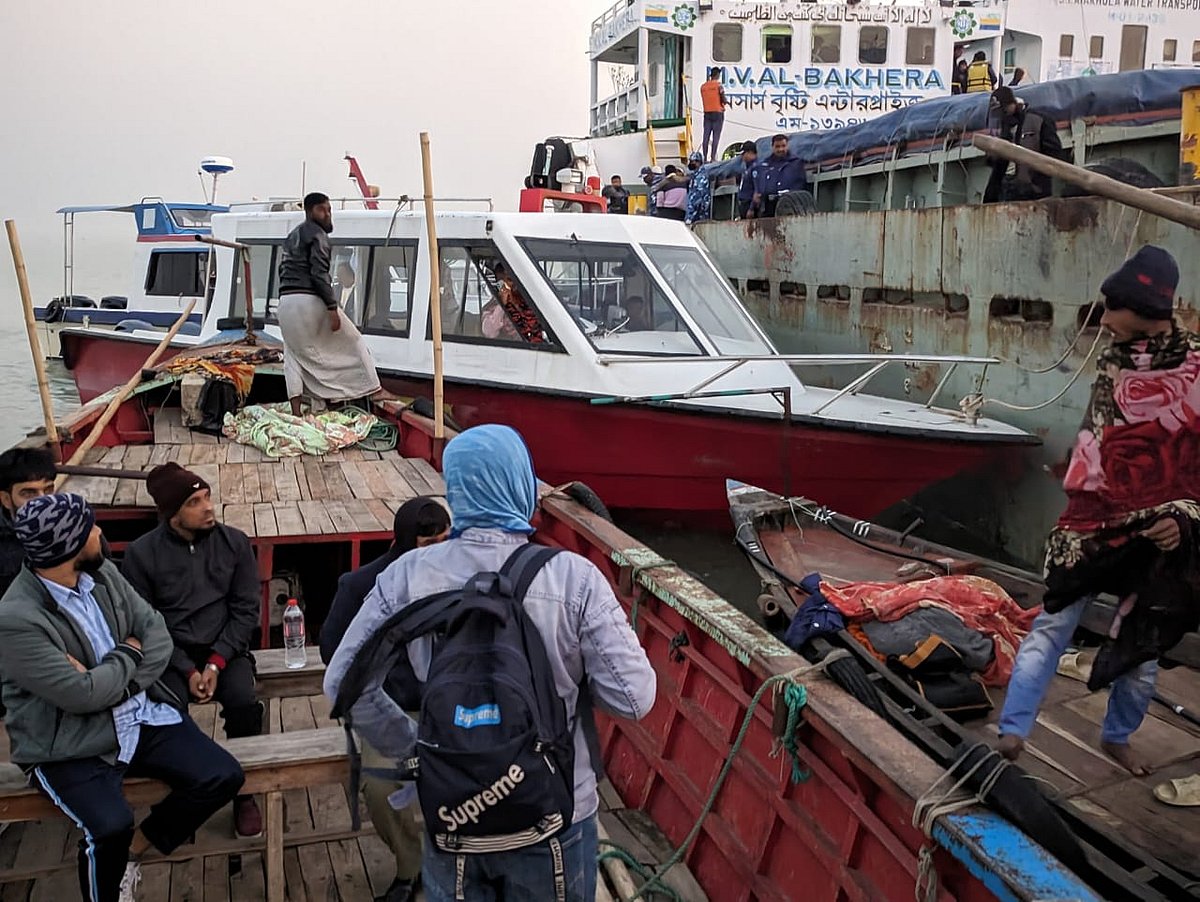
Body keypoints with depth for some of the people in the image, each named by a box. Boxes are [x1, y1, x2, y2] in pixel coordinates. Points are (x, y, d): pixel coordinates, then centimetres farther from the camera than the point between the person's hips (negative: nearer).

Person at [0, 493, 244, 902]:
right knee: (111, 828, -30)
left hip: (142, 715, 6)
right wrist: (128, 654, -6)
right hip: (70, 744, -6)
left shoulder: (104, 573, 2)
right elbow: (83, 695, -23)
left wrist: (111, 680, -13)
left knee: (223, 777, -7)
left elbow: (157, 632, 3)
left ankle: (134, 849, 15)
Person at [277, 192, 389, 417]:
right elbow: (319, 273, -16)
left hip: (286, 301, 8)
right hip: (309, 300, -8)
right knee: (352, 342, 5)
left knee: (295, 355, 9)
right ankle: (373, 389, 8)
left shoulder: (292, 236, 22)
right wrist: (332, 308, -18)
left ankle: (295, 411, 3)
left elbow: (283, 269, 24)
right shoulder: (317, 234, -6)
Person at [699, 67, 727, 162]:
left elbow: (703, 100, 12)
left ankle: (705, 158, 3)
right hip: (718, 113, -4)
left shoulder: (703, 86, 8)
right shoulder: (719, 85, -7)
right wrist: (725, 103, 14)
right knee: (716, 137, -5)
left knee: (706, 137, 4)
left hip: (707, 113, 4)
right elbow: (724, 101, -8)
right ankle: (713, 158, -11)